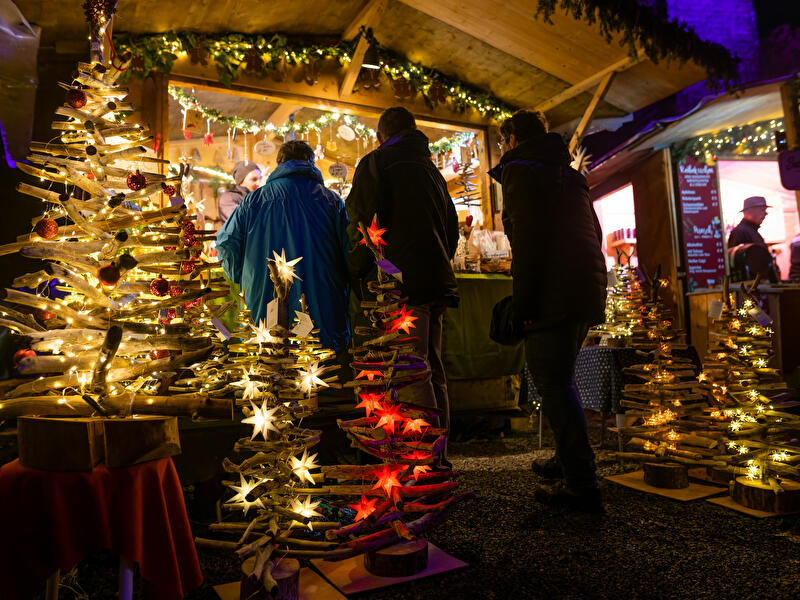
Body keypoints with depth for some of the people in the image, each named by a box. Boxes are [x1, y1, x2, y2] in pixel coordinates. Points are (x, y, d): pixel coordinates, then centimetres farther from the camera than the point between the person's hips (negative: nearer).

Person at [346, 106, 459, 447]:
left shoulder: (375, 163, 2)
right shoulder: (432, 169, 24)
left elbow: (363, 223, -9)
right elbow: (452, 228, 24)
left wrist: (354, 275, -2)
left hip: (401, 280, -7)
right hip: (437, 278, 8)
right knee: (432, 369, 10)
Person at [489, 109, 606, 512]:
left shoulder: (520, 170, -3)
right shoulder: (569, 174, 23)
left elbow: (529, 239, -16)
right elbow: (594, 233, 21)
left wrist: (521, 303, -17)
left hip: (552, 295, -9)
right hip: (587, 288, 9)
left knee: (553, 383, -5)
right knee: (560, 379, 20)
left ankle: (581, 486, -2)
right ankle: (568, 461, 32)